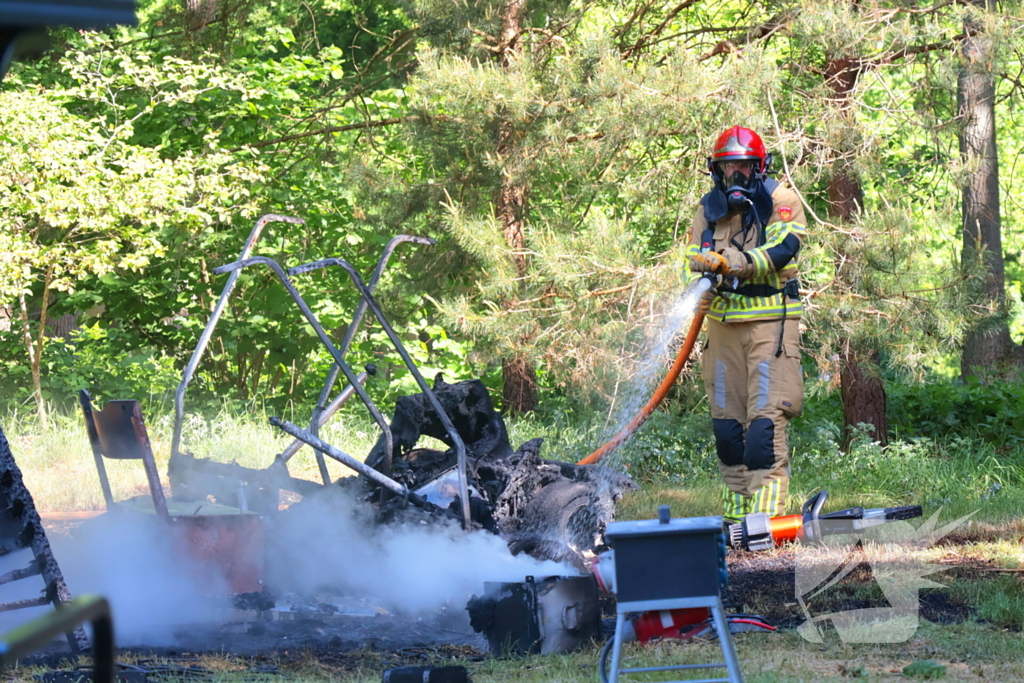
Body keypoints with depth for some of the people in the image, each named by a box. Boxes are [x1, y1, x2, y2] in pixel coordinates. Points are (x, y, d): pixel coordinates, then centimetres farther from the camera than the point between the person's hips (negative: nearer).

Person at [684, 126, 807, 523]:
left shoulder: (781, 202, -1)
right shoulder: (709, 208, 15)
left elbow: (780, 250, -16)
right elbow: (695, 257, 9)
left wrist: (731, 262, -28)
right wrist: (706, 268, -16)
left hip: (770, 321, -5)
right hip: (723, 322, 5)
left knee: (766, 414, -14)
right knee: (725, 418, 7)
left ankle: (766, 503, -17)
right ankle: (736, 506, 14)